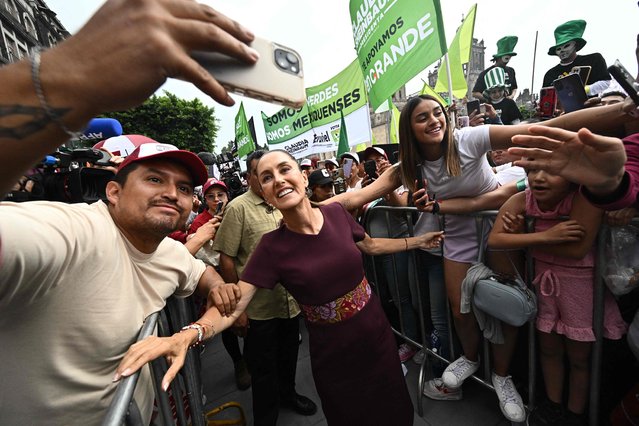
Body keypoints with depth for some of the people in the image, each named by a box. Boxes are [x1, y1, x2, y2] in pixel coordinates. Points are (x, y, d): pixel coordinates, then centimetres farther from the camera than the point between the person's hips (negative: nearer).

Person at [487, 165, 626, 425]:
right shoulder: (522, 200, -16)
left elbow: (577, 250, -29)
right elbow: (494, 240, -23)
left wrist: (522, 235, -23)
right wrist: (545, 236, -31)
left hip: (580, 284, -3)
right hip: (544, 279, 3)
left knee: (578, 356, 16)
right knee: (548, 348, 19)